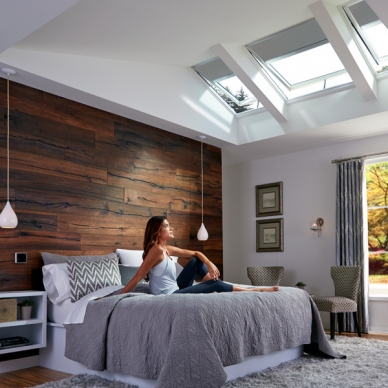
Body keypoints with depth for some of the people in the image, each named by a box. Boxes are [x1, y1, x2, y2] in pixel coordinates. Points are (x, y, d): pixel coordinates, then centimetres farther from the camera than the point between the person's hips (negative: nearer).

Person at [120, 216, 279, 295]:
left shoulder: (167, 249, 8)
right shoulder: (156, 249, -18)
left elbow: (196, 253, 14)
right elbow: (138, 277, -18)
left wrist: (209, 264, -5)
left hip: (175, 290, 9)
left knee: (196, 261, 11)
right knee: (215, 285, -9)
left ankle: (215, 284, 2)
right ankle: (255, 290, 1)